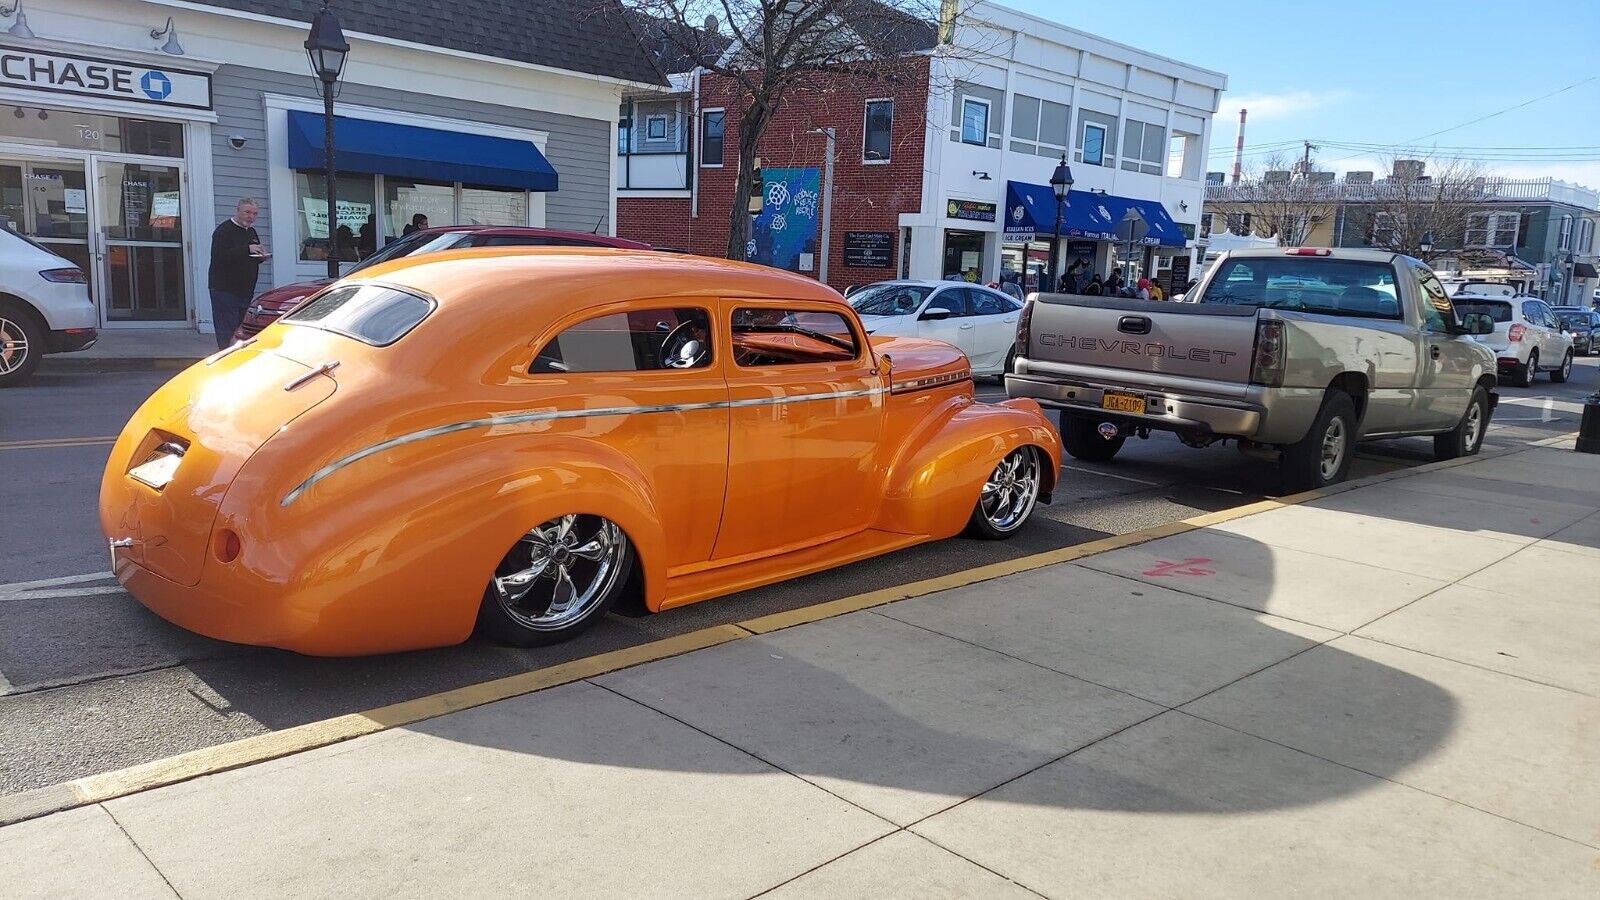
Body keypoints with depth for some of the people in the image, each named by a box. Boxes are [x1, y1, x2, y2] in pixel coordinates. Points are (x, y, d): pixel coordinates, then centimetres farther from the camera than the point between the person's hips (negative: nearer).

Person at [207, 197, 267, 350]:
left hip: (245, 290, 8)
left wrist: (261, 256, 2)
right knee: (227, 335, -9)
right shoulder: (224, 230, -9)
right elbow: (218, 257, -22)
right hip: (225, 290, -8)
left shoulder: (251, 231, 16)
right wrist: (246, 250, -29)